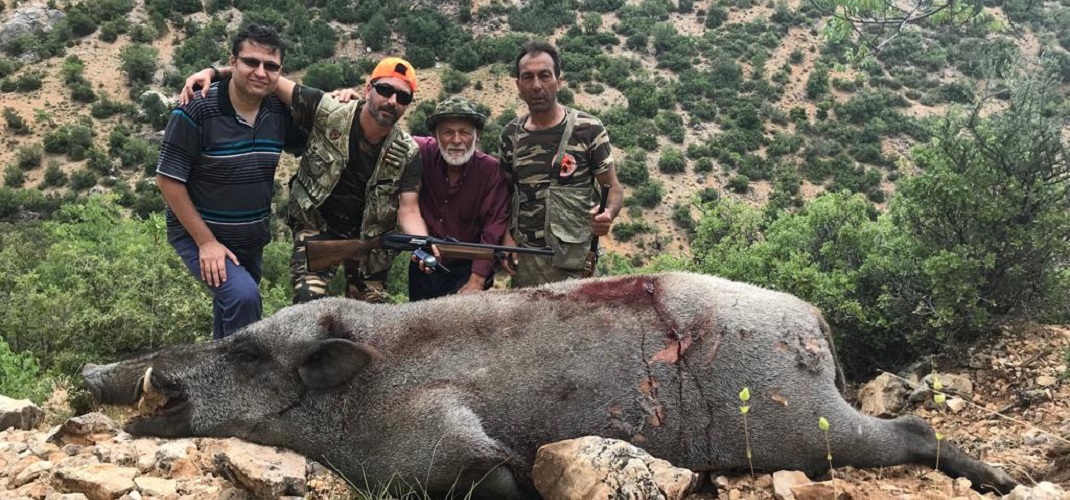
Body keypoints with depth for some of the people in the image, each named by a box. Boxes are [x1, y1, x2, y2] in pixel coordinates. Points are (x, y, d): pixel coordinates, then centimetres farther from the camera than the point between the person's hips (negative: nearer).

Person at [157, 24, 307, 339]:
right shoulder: (196, 112, -20)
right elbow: (168, 180, -16)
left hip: (252, 240, 6)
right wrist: (206, 242, -19)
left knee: (232, 308, 21)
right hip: (200, 235, -6)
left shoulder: (280, 113, -5)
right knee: (243, 296, -29)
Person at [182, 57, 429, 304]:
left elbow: (409, 212, -16)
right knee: (309, 306, -20)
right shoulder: (328, 114, -18)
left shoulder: (407, 152, -13)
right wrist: (214, 71, -27)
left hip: (369, 234, 2)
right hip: (316, 226, -2)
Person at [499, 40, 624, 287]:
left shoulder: (588, 129, -7)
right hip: (524, 258, 3)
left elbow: (613, 188, -3)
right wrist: (507, 237, -1)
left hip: (576, 258, -3)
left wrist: (608, 214, -25)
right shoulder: (511, 134, 5)